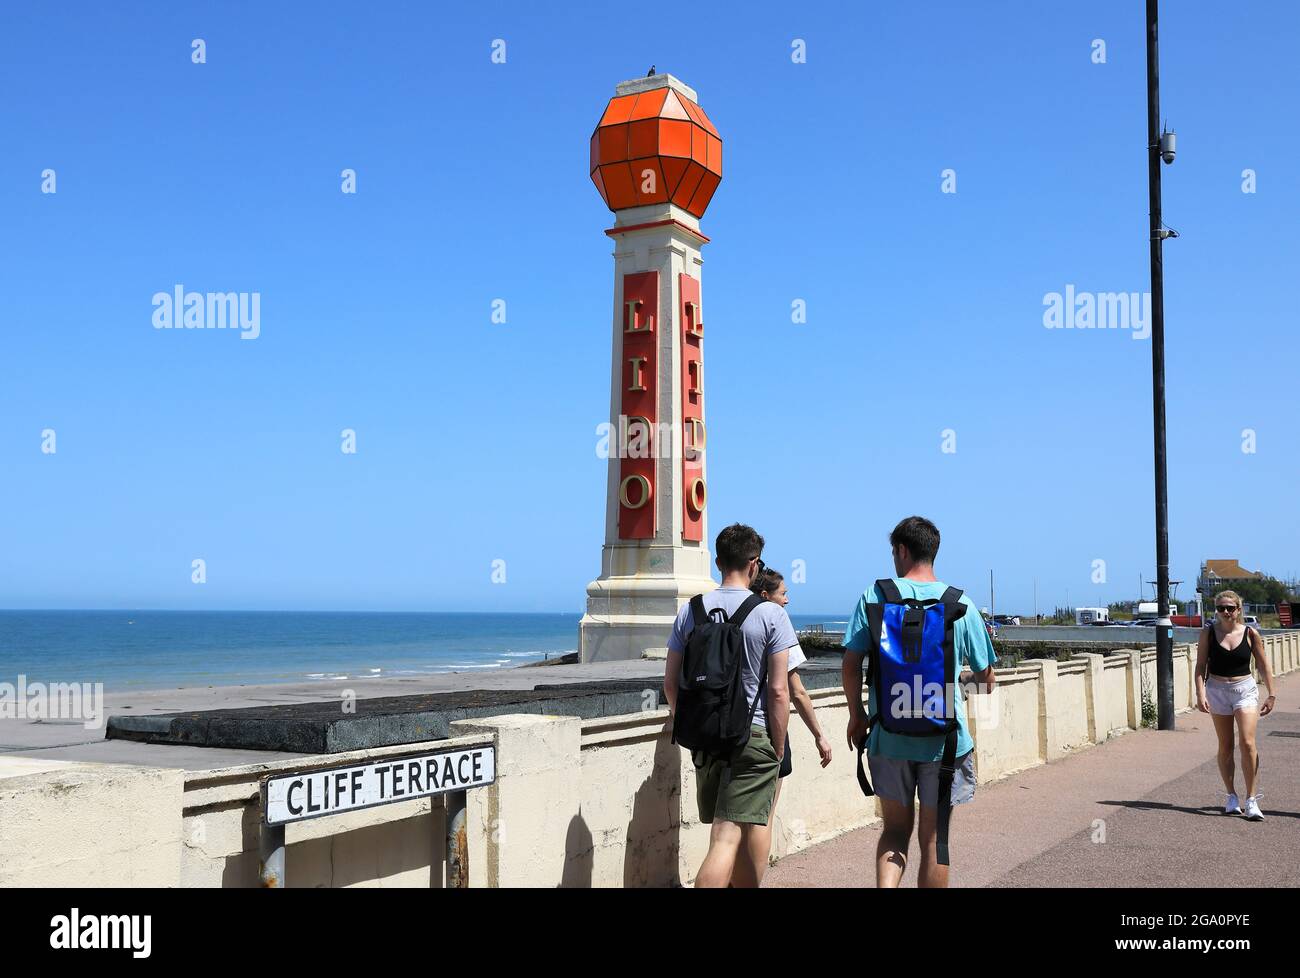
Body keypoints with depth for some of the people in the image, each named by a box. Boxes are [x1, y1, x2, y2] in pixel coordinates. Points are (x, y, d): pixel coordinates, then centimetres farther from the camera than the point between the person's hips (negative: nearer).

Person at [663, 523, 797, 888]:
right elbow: (778, 691, -9)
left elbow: (670, 683, 6)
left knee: (728, 832, 19)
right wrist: (778, 749, 0)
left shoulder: (690, 611, 3)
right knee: (728, 837, -5)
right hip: (753, 735, -4)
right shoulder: (771, 614, -8)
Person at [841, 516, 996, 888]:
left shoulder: (875, 595, -3)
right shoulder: (961, 604, -1)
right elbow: (986, 675, 4)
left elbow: (851, 664, -6)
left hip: (889, 734, 0)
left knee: (895, 829, 16)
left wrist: (856, 715, 9)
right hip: (945, 738, 0)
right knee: (933, 839, 11)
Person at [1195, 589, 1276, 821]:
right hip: (1217, 690, 1)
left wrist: (1271, 695, 6)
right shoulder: (1208, 633, -3)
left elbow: (1263, 665, 6)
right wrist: (1200, 694, -12)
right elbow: (1201, 666, -2)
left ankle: (1251, 800, -4)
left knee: (1248, 743, -13)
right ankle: (1231, 797, 20)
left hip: (1245, 689, -1)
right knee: (1225, 746, 8)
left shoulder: (1251, 634, -3)